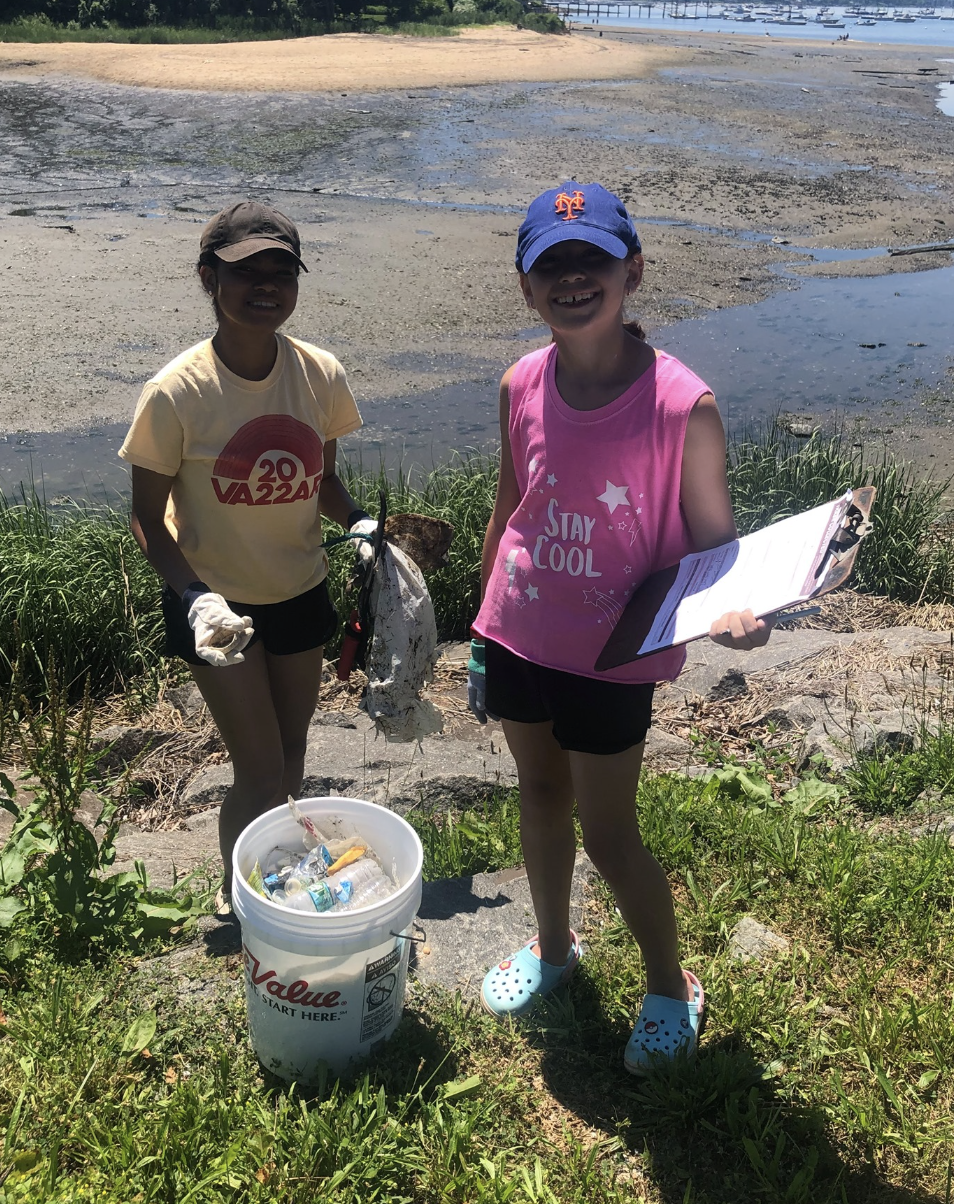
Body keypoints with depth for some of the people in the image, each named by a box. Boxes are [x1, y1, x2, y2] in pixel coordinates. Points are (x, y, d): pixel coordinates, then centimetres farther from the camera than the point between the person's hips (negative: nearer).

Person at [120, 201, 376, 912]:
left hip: (301, 591, 4)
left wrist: (356, 522, -12)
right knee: (261, 772, 0)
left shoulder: (321, 375, -9)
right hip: (217, 603, -4)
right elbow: (148, 519, -11)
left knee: (291, 757, 18)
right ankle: (237, 894, 29)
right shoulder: (177, 393, -20)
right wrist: (195, 597, -26)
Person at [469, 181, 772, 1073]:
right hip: (518, 635, 5)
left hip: (611, 656, -4)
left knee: (607, 834, 6)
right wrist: (485, 627, 14)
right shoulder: (522, 387, -5)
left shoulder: (682, 402, -19)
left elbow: (714, 539, -18)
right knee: (540, 793, 22)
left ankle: (671, 987, 35)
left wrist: (729, 609, -41)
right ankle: (551, 947, 48)